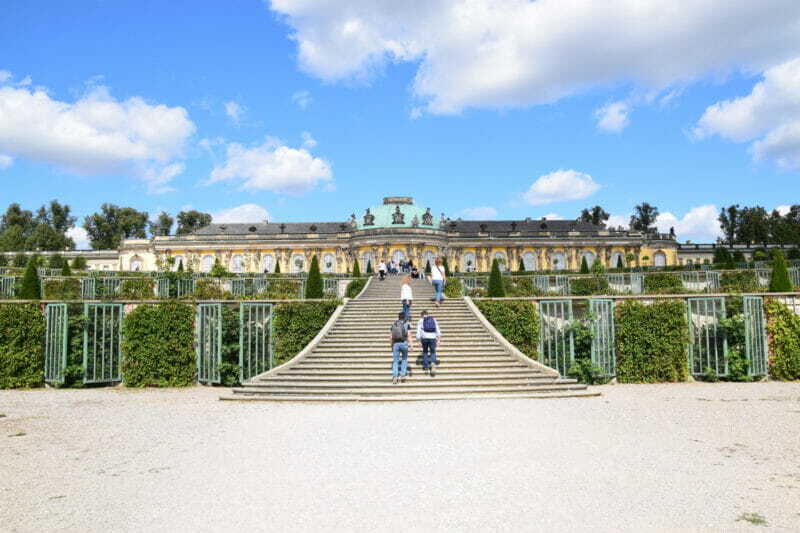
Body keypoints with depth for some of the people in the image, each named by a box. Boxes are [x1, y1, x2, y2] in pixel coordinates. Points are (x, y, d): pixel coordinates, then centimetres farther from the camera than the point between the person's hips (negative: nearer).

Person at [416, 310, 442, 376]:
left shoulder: (420, 321, 9)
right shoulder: (434, 320, 15)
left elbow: (418, 332, 2)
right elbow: (438, 331, 8)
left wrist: (419, 341, 4)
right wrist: (439, 340, 6)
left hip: (424, 338, -1)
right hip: (433, 338, 1)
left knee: (425, 351, 19)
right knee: (433, 352, 9)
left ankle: (425, 366, 20)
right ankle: (433, 363, -17)